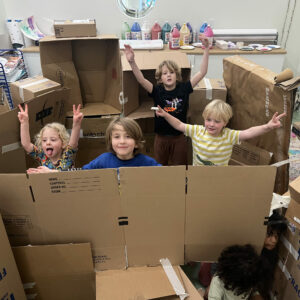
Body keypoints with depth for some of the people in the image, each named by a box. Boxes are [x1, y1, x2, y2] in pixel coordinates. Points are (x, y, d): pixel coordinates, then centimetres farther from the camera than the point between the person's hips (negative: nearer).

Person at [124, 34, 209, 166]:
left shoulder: (184, 88, -6)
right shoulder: (157, 91, -8)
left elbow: (202, 72, -10)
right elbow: (141, 79, -23)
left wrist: (206, 49, -18)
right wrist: (132, 61, -39)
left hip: (180, 136, 0)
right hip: (161, 136, 0)